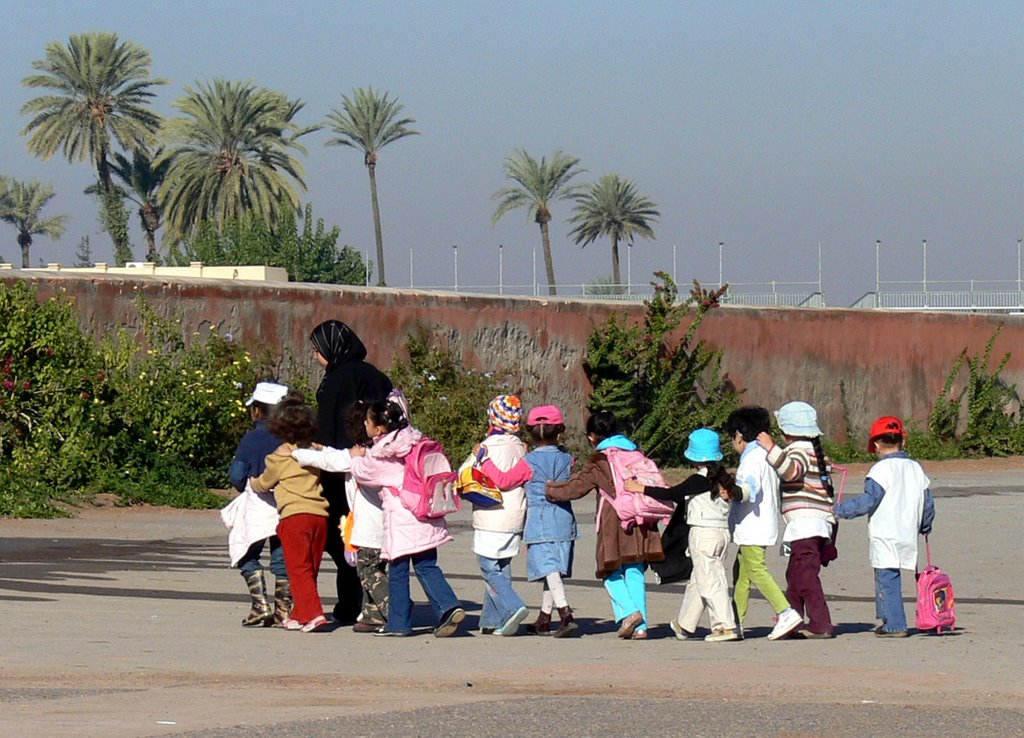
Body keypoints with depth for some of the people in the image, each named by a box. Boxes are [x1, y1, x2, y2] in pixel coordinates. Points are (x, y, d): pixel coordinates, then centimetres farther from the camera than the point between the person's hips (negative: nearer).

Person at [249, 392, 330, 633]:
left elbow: (264, 484, 13)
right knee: (310, 570, 13)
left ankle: (313, 613, -17)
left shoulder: (279, 457, 0)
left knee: (299, 569, -5)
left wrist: (253, 483, 36)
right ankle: (299, 615, 19)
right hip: (320, 514, 5)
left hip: (294, 515, -5)